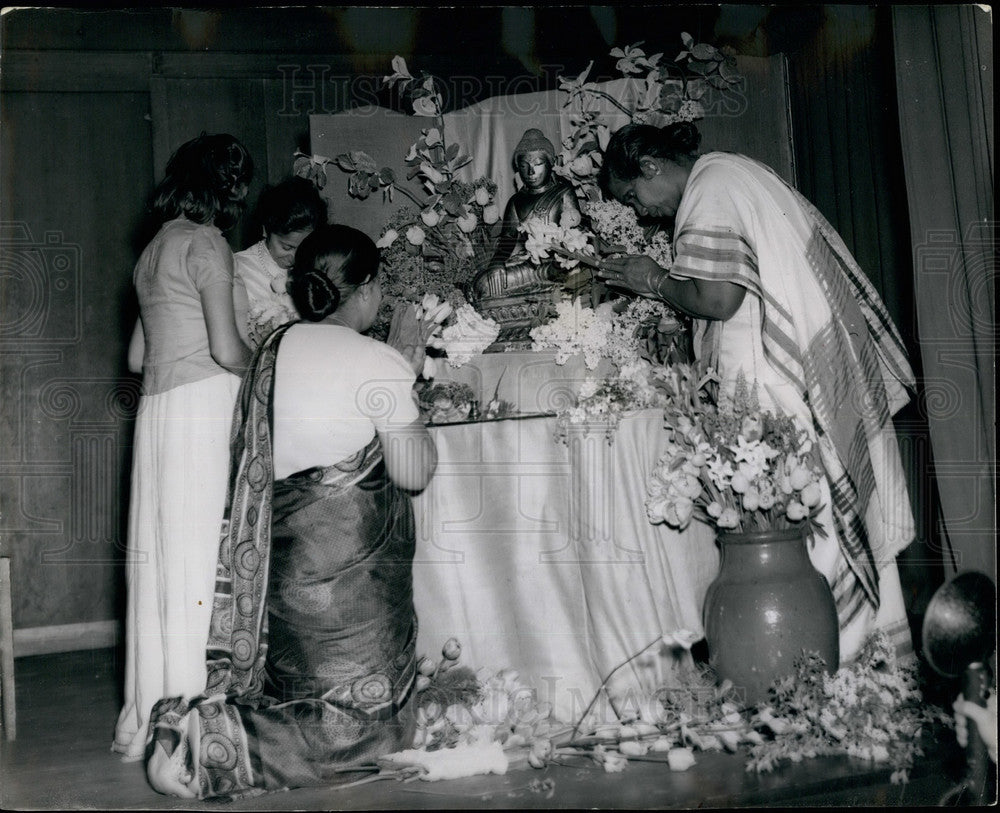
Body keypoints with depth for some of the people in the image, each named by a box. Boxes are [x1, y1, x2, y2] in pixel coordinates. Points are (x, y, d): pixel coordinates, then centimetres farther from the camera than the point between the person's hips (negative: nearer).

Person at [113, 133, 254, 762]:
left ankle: (147, 720, 18)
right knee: (195, 558, -6)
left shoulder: (155, 249, 20)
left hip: (158, 409, 8)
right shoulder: (207, 243, -7)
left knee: (157, 557, 9)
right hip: (201, 407, -8)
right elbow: (226, 349, -15)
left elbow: (137, 356, 21)